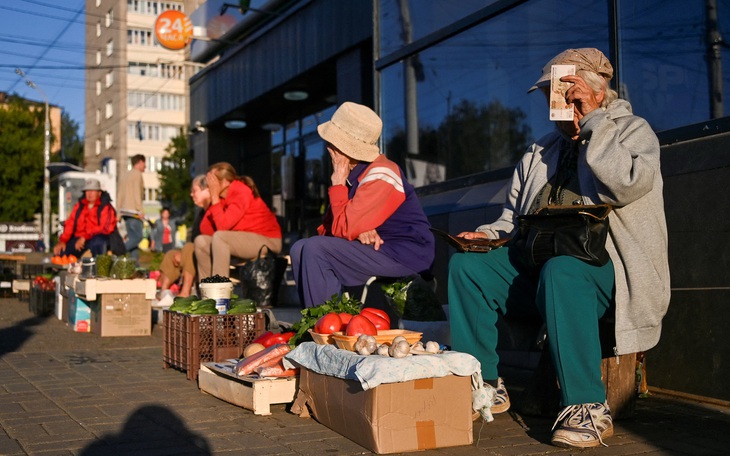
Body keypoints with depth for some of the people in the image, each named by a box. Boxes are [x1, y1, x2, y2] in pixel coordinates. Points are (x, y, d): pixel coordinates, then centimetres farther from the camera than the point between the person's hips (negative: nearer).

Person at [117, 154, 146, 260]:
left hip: (125, 211, 9)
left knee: (132, 237, 8)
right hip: (134, 211, -9)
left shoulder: (124, 175, 20)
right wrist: (140, 210, -14)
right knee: (138, 236, -9)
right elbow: (137, 193, -14)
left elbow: (120, 195, 18)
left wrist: (120, 212, 17)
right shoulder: (137, 174, -5)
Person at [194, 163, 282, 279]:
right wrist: (206, 203, -8)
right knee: (201, 241, -1)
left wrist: (214, 197, -19)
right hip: (244, 241, 8)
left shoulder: (241, 193, -18)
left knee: (219, 237, -27)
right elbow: (206, 231, 0)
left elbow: (222, 226, -27)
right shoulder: (221, 197, 4)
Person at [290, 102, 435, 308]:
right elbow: (328, 227, 6)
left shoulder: (380, 177, -21)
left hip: (405, 255, -9)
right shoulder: (352, 172, 6)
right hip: (381, 247, 9)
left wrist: (338, 183, -15)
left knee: (315, 249, -21)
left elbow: (343, 229, -23)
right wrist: (359, 230, -16)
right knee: (300, 249, 2)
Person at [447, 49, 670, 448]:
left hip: (602, 266, -6)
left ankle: (587, 408, -30)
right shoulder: (541, 151, 23)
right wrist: (489, 235, 5)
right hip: (536, 262, 6)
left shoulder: (632, 132, 4)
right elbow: (513, 217, 27)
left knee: (560, 272, -38)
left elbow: (626, 184, -19)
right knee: (466, 265, -14)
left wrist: (593, 122, -13)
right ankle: (484, 385, -8)